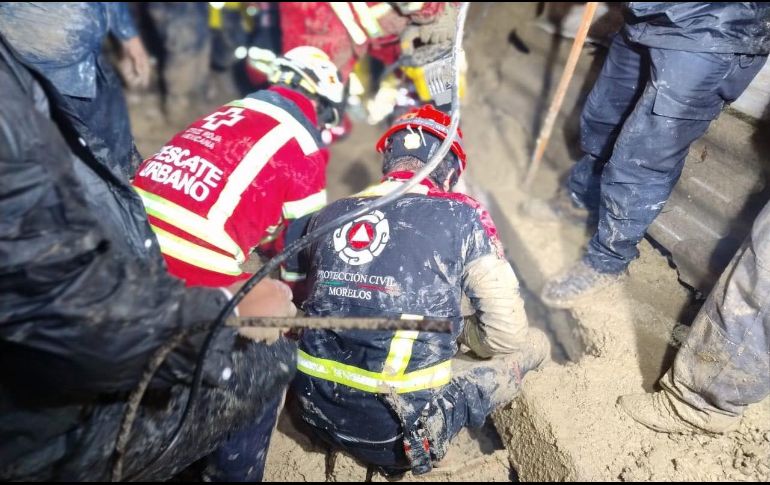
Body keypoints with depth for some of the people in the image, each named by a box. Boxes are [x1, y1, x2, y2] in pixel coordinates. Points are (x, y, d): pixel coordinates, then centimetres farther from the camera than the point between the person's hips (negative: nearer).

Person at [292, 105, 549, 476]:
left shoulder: (328, 216, 5)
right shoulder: (461, 216, -6)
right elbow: (507, 336, -2)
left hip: (317, 412, 5)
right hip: (395, 433, -5)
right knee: (532, 346, 11)